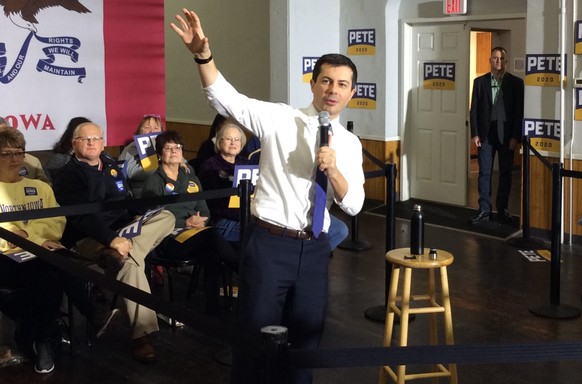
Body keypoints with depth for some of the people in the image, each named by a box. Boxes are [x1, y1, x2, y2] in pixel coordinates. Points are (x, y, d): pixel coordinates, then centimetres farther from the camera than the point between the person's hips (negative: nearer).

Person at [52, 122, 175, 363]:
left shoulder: (111, 165, 17)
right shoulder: (67, 175, -5)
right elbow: (81, 216, -18)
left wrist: (138, 224, 2)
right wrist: (111, 239, -31)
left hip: (122, 229, 7)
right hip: (88, 239, -7)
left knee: (166, 216, -15)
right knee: (131, 263, -35)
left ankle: (119, 255, -36)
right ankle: (142, 333, -33)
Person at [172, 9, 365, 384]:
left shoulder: (349, 143, 6)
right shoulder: (280, 119, -6)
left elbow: (354, 205, 1)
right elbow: (224, 97, -16)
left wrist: (333, 170, -17)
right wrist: (203, 54, -33)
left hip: (314, 248, 4)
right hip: (270, 243, -4)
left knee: (306, 335, 17)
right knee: (256, 334, 6)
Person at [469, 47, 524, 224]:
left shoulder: (515, 82, 2)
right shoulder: (480, 81, 7)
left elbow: (519, 111, -1)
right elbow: (474, 109, 5)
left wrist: (516, 136, -7)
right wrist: (474, 134, -3)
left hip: (506, 135, -1)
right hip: (485, 134, 1)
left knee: (505, 174, 5)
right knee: (484, 173, 2)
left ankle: (502, 209, 14)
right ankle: (484, 210, 7)